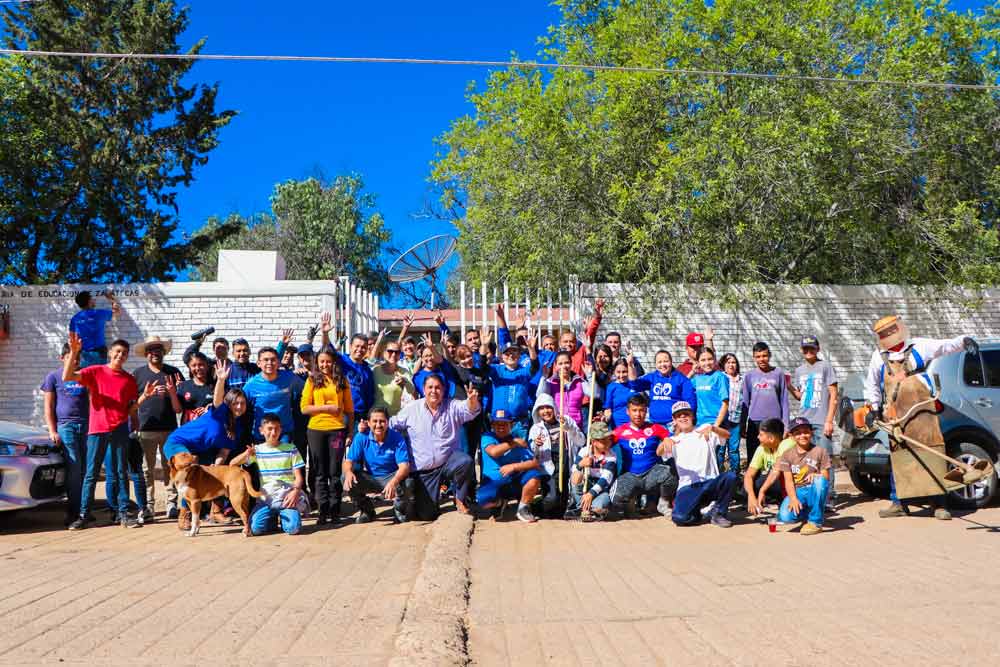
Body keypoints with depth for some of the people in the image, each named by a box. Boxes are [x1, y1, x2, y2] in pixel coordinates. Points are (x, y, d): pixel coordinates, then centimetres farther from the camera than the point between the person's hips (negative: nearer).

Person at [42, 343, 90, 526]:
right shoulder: (53, 377, 10)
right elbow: (49, 407, 7)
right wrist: (52, 431, -2)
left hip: (86, 425, 3)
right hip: (65, 425, -3)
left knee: (85, 468, -2)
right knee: (74, 466, -12)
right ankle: (73, 511, -6)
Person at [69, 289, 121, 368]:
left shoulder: (74, 319, 6)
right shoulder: (99, 313, -3)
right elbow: (118, 312, 12)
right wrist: (112, 298, 24)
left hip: (83, 354, 3)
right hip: (98, 352, -3)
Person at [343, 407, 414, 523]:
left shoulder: (397, 438, -16)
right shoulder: (361, 438, -10)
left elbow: (404, 466, -24)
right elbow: (348, 461, -11)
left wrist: (393, 482, -45)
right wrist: (348, 472, -37)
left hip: (391, 477, -2)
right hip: (369, 478, 3)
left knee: (407, 483, -34)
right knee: (346, 479, -23)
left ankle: (399, 510, 3)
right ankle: (367, 511, 5)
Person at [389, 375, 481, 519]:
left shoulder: (452, 406, -3)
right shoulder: (411, 409, 2)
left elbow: (470, 410, -21)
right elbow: (392, 424, 11)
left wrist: (472, 400, -45)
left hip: (449, 460, -1)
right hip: (424, 469, 1)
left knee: (466, 461, -36)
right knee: (426, 514, -4)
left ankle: (460, 499, -8)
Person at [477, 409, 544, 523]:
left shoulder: (521, 441, 1)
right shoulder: (487, 437, -3)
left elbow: (535, 463, -8)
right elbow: (493, 452, -26)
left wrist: (514, 466, -20)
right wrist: (514, 443, -16)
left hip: (515, 482, 1)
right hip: (493, 483, -1)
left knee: (534, 476, -27)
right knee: (483, 500, -32)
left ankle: (523, 508, 0)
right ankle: (499, 503, 8)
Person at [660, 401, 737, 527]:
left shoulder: (704, 431, 10)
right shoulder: (674, 440, 12)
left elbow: (727, 435, -7)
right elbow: (659, 453, -7)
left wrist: (712, 428, -28)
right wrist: (665, 441, -30)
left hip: (710, 483, 1)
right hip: (688, 487, -1)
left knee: (730, 477, -31)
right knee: (679, 518, -28)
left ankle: (718, 512, -7)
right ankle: (694, 510, 10)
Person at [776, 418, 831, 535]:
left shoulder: (820, 451, 2)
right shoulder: (787, 455, 4)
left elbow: (826, 477, -1)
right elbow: (788, 481, -2)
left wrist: (816, 476, -25)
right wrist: (793, 499, -19)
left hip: (814, 491, 0)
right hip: (797, 492, 0)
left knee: (820, 480, -36)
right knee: (785, 517, -29)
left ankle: (816, 522, -19)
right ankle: (805, 511, 9)